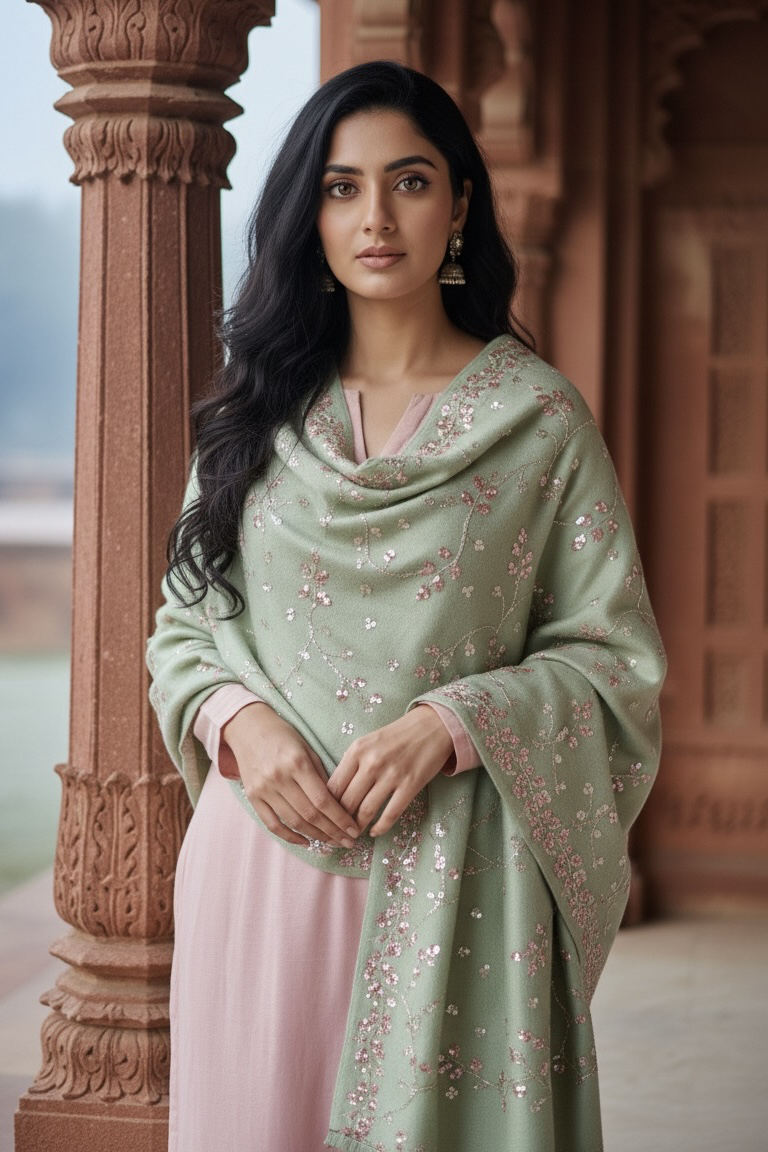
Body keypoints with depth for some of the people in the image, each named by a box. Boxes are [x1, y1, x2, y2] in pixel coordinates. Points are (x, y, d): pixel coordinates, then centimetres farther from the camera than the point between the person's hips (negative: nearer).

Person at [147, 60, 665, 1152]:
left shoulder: (537, 416, 0)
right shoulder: (257, 410, 9)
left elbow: (614, 659, -1)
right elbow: (184, 626, 13)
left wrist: (450, 722, -15)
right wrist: (242, 723, -8)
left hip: (453, 869, -2)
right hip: (263, 848, 3)